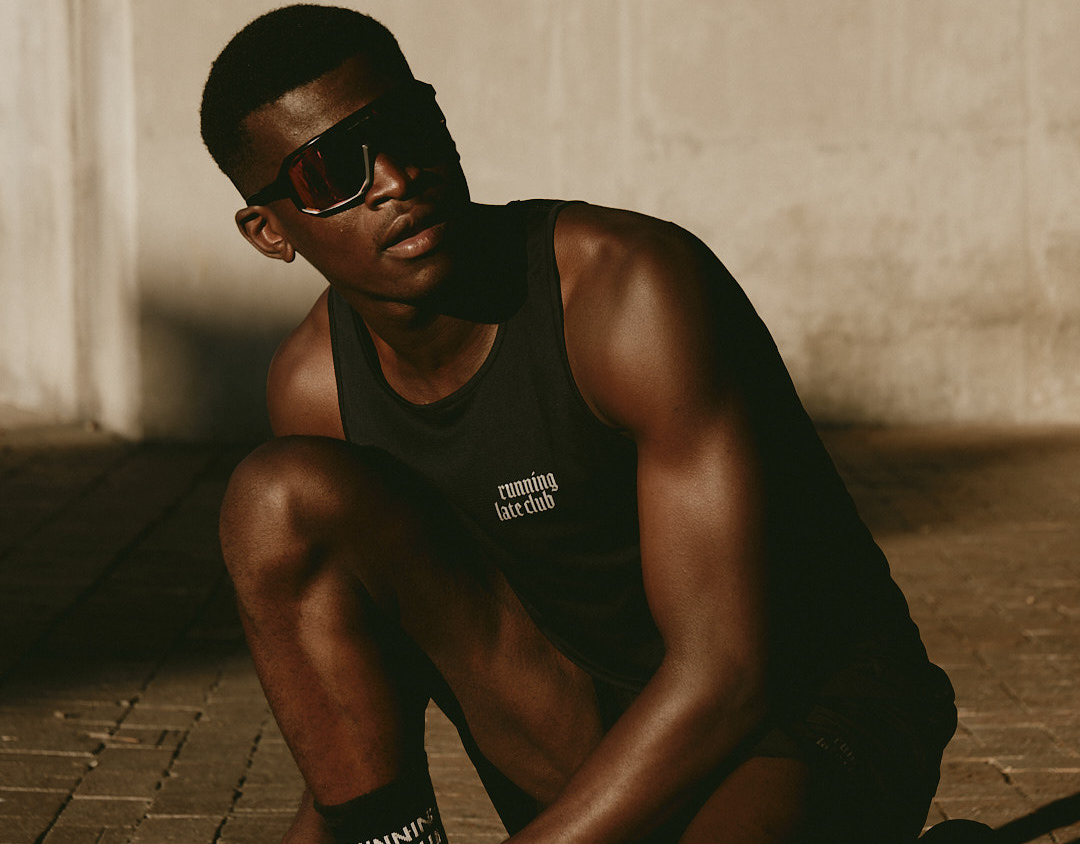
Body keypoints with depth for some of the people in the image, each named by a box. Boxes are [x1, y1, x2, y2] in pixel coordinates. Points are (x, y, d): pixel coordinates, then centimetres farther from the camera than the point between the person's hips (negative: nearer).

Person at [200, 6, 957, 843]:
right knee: (281, 495, -13)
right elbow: (368, 723, 5)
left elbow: (725, 672, -28)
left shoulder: (637, 290, -24)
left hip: (817, 720, -5)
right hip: (584, 732, 5)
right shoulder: (313, 388, -5)